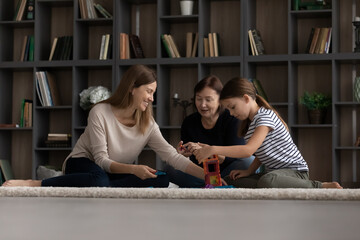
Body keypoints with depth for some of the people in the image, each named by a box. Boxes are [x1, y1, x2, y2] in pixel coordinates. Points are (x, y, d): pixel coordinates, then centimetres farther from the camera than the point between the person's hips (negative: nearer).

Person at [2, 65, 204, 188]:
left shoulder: (148, 124, -1)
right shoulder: (100, 113, -15)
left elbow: (173, 156, -8)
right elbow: (101, 160, -18)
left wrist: (207, 175, -20)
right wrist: (133, 169, -34)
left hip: (118, 173, 5)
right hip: (82, 165, -5)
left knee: (161, 180, -24)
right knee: (99, 179, -44)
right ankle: (32, 185, -36)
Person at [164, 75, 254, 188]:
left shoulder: (232, 119, -10)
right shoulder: (189, 122, 2)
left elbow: (234, 157, -21)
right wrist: (183, 154, -21)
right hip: (200, 175, 3)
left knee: (250, 162, -32)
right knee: (170, 169, -21)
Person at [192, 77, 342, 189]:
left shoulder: (265, 116, -17)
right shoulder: (250, 122, 16)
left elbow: (249, 150, -29)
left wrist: (213, 149, -31)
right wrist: (248, 171, 2)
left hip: (295, 171, -10)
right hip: (274, 172, 10)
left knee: (267, 181, -43)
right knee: (229, 182, -3)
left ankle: (320, 187, -21)